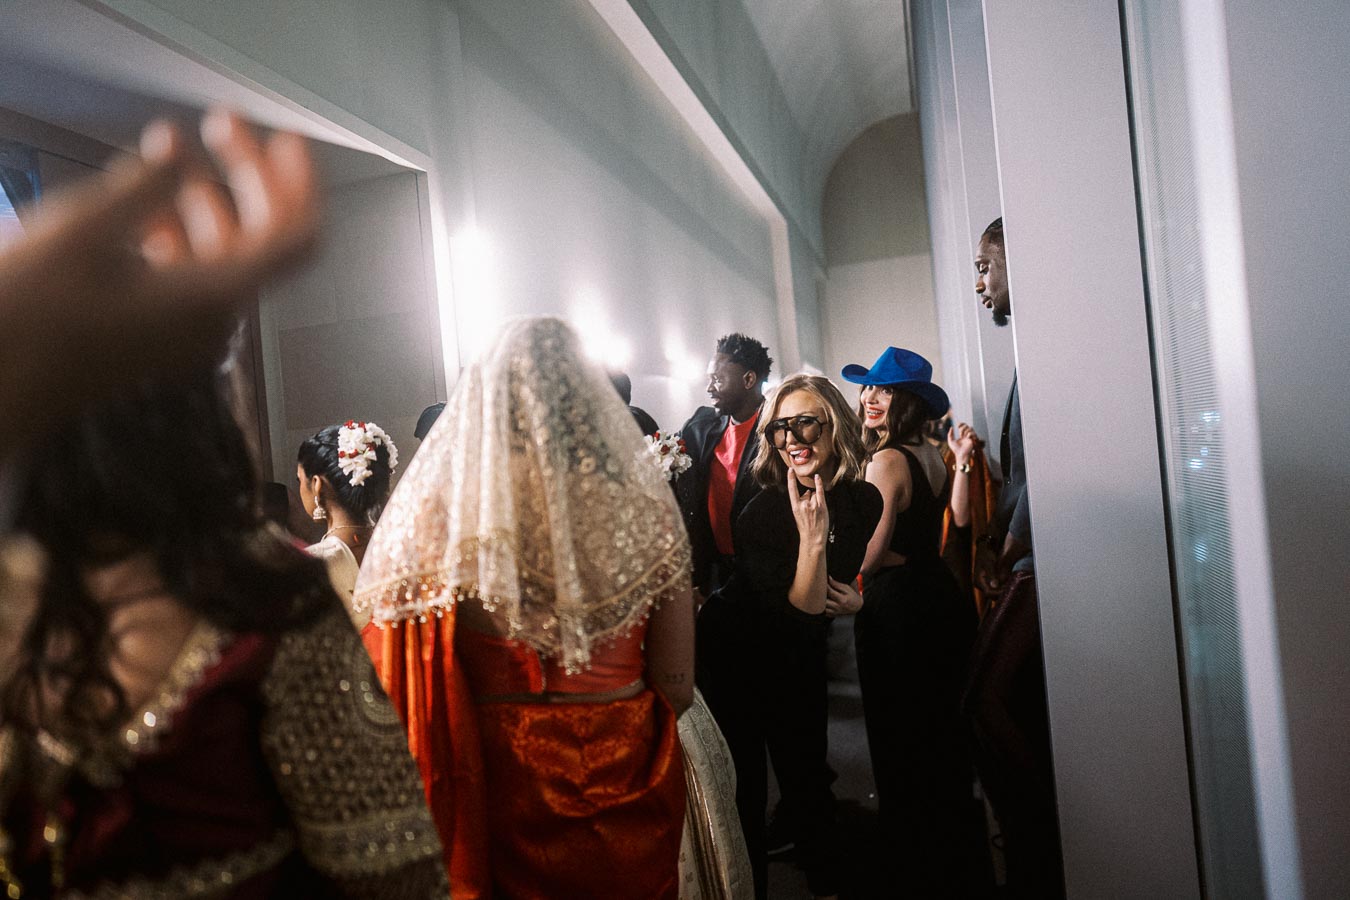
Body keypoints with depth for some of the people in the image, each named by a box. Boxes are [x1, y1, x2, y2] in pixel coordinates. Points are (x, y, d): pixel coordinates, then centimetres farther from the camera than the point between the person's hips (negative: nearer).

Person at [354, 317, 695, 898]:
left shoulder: (439, 511, -15)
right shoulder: (645, 507, -13)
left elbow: (406, 687, -8)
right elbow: (677, 689, -5)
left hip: (498, 774, -1)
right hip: (624, 776, 1)